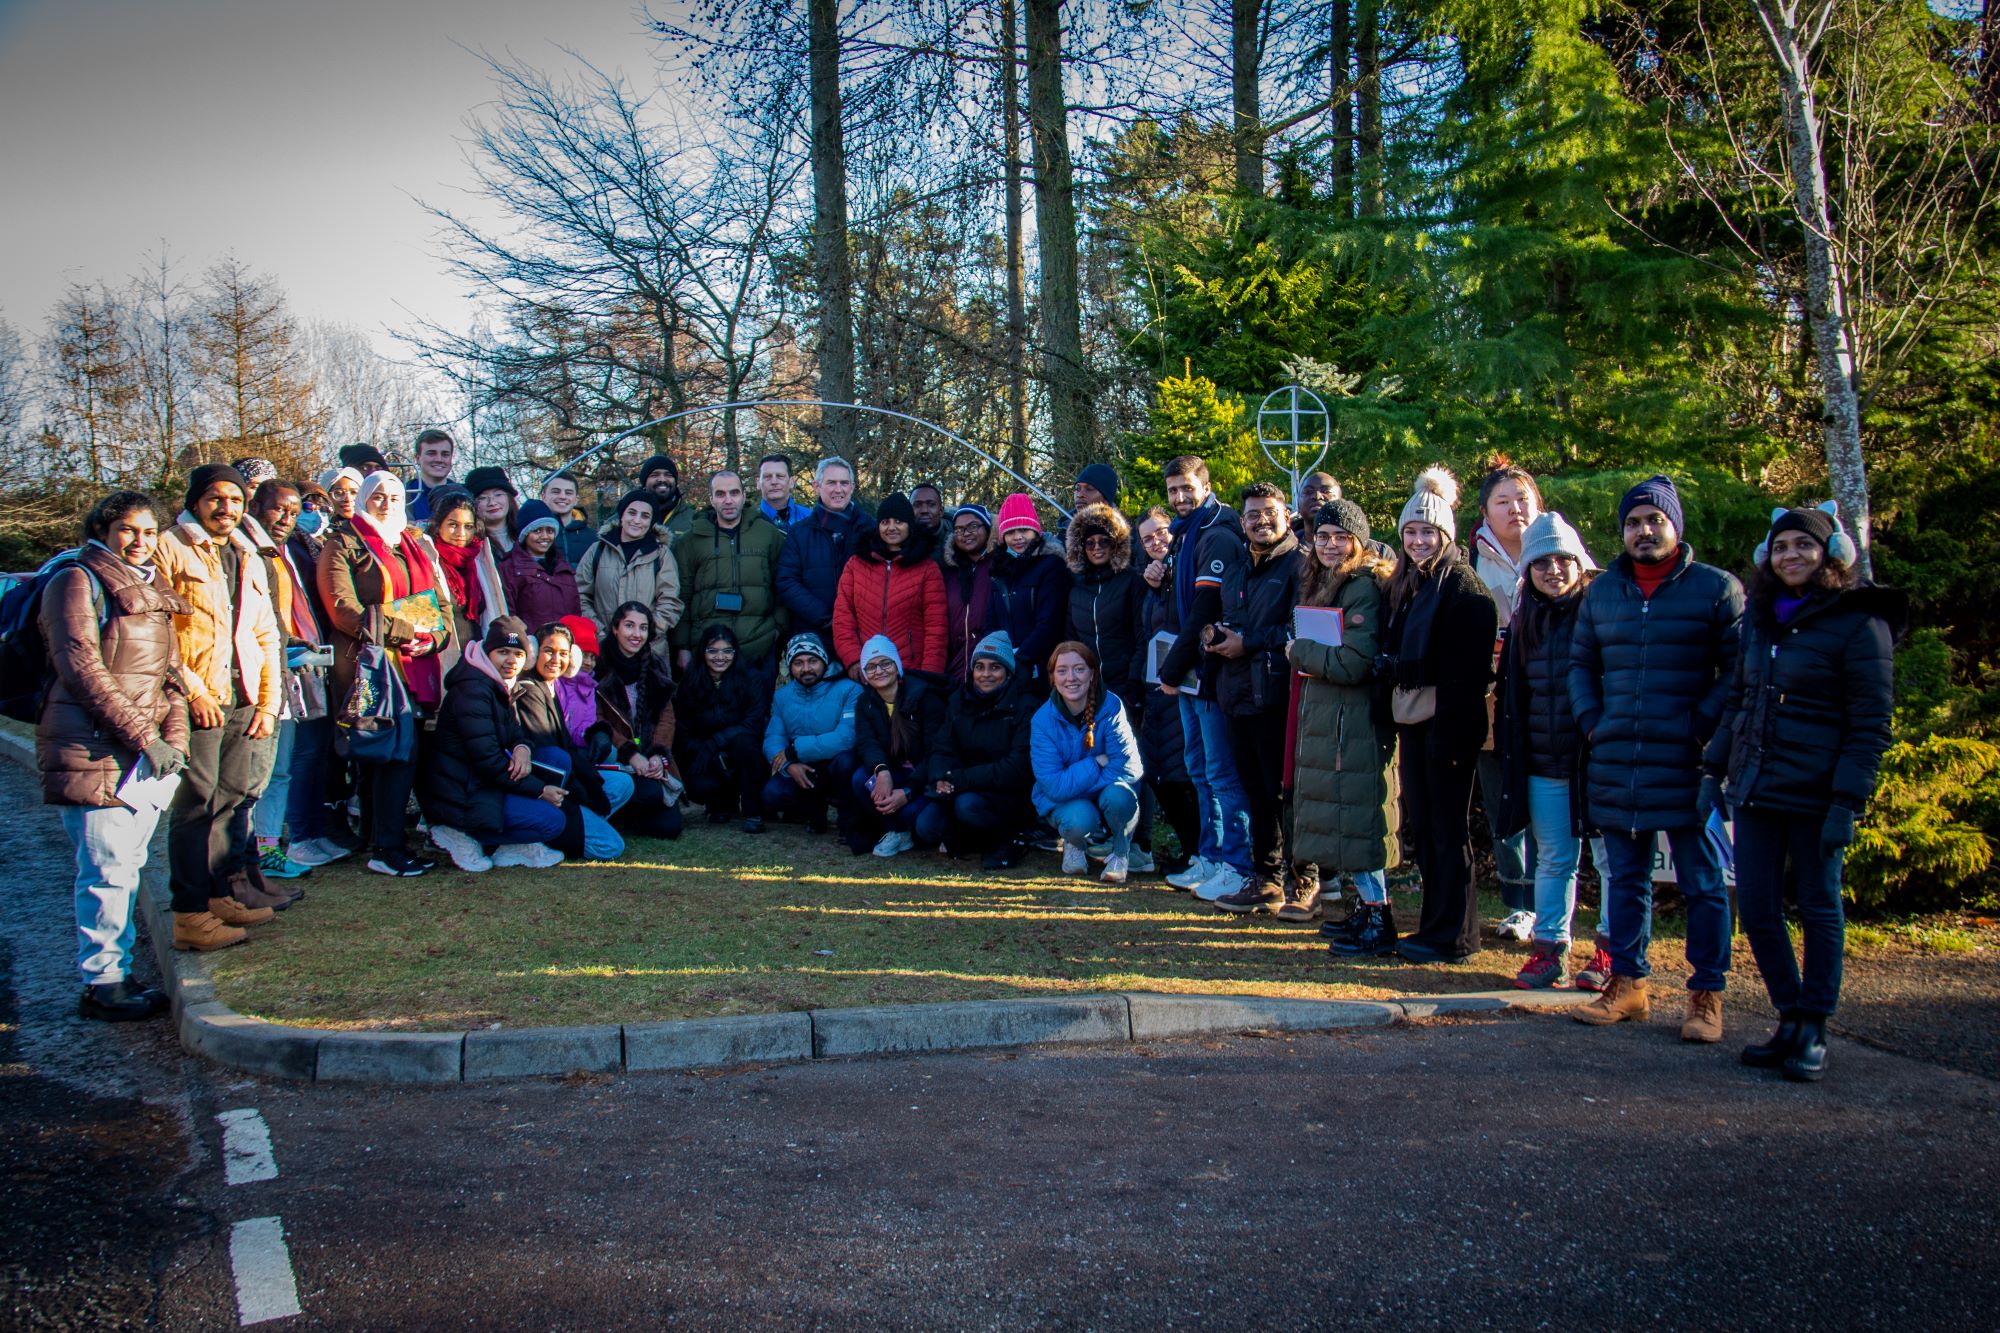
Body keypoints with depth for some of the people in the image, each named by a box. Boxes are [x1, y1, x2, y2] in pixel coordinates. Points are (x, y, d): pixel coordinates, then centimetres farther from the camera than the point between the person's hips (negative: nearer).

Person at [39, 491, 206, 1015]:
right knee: (109, 869, -7)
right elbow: (82, 668, -13)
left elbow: (169, 672, 20)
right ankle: (100, 985, 2)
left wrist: (173, 738, 6)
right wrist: (142, 737, -15)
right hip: (95, 750, -7)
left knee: (126, 867, 11)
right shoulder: (79, 582, -4)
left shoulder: (153, 591, 19)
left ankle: (118, 973, 19)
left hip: (146, 751, 7)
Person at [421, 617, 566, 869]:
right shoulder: (473, 690, -21)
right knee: (552, 821, -17)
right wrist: (540, 790, -19)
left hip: (481, 782, 10)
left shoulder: (500, 684, 11)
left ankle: (515, 846, 1)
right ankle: (463, 834, -7)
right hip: (460, 797, -10)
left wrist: (522, 749, -14)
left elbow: (514, 731, 13)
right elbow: (487, 760, -25)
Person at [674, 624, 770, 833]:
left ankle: (753, 813, -20)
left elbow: (753, 725, -16)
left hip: (743, 757, -1)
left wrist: (713, 744, -24)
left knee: (743, 740, -34)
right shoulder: (689, 686, 0)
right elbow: (682, 733, -1)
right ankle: (724, 805, 9)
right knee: (700, 786, -31)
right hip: (707, 761, 1)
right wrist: (700, 752, -20)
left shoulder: (748, 682, -5)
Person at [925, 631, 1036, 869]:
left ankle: (1011, 839, -6)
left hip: (1012, 797, -4)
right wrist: (941, 778, -24)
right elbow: (942, 749, 1)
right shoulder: (959, 701, 7)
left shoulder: (1023, 708, -9)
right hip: (965, 790, 5)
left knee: (967, 804, -34)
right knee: (926, 827, -20)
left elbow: (1017, 768, -17)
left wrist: (960, 779, -24)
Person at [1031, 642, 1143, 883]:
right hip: (1064, 804, 0)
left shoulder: (1111, 706, -18)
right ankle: (1075, 844, 6)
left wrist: (1074, 780, -24)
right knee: (1079, 820, -34)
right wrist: (1097, 763, -23)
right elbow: (1054, 786, -21)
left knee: (1117, 795, -34)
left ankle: (1121, 853, -2)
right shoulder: (1043, 720, -17)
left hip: (1106, 794, 1)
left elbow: (1128, 768, -23)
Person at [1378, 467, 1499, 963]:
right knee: (1422, 824, 12)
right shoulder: (1406, 584, 15)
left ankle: (1454, 935, 6)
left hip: (1446, 722, -8)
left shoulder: (1463, 585, -10)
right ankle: (1434, 923, 21)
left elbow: (1470, 666, -16)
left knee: (1448, 828, -1)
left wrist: (1454, 727, -21)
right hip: (1412, 719, 8)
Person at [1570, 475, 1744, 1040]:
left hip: (1688, 763, -4)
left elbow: (1739, 669, -4)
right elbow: (1580, 663, 20)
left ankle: (1707, 994, 11)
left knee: (1702, 882, 3)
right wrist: (1591, 721, 6)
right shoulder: (1602, 592, 13)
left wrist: (1702, 728, -11)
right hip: (1615, 763, 4)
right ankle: (1628, 983, 22)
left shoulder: (1717, 588, -1)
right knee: (1625, 879, 12)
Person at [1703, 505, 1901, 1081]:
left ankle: (1814, 1032, 15)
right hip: (1754, 789, 6)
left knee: (1818, 908, 5)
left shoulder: (1859, 623, -7)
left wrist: (1848, 803, -16)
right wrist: (1713, 772, 10)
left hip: (1815, 793, -6)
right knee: (1756, 910, 5)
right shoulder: (1759, 618, 11)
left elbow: (1871, 725, -10)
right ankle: (1791, 1021, 19)